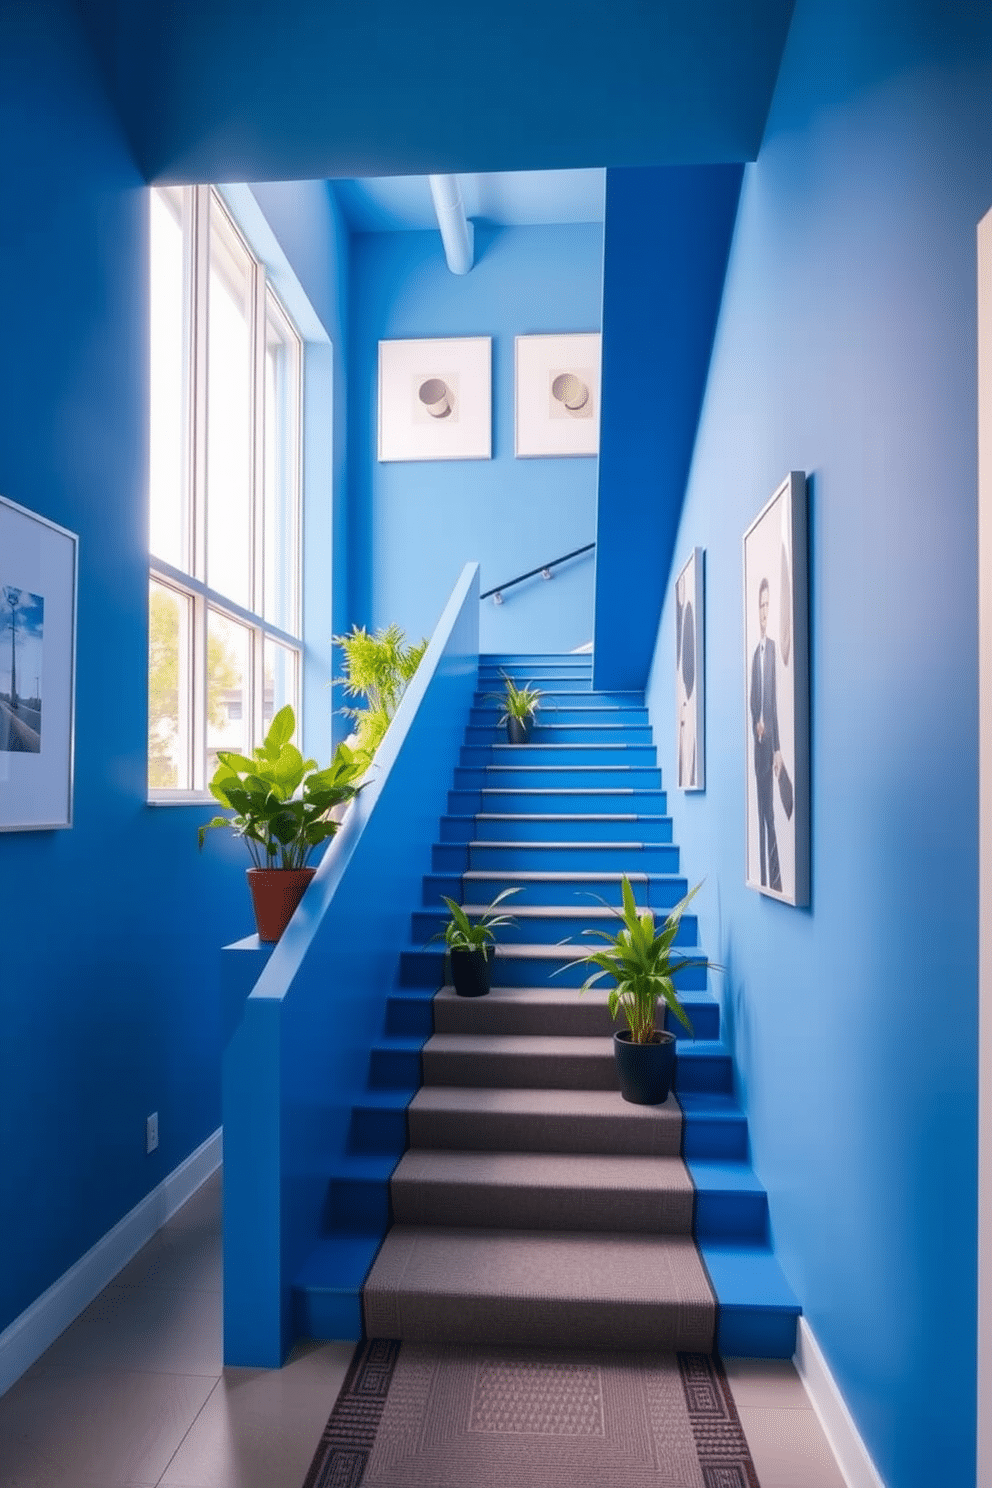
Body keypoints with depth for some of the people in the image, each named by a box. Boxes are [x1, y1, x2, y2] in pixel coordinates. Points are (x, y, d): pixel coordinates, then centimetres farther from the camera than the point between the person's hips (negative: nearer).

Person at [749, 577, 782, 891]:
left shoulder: (773, 647, -8)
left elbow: (774, 697, -13)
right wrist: (755, 723, -1)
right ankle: (764, 876, 17)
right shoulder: (756, 651, 14)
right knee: (761, 808, 10)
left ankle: (775, 877, 0)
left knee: (770, 809, -6)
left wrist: (777, 747, -16)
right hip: (758, 739, 7)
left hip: (770, 741, -7)